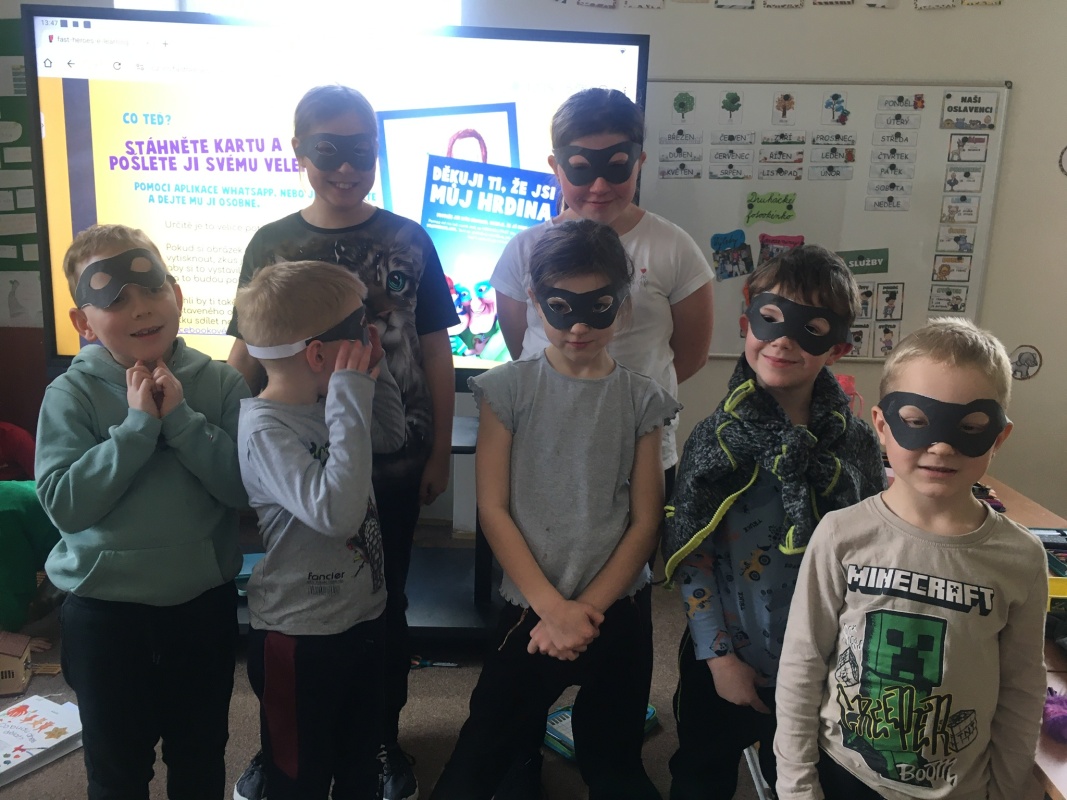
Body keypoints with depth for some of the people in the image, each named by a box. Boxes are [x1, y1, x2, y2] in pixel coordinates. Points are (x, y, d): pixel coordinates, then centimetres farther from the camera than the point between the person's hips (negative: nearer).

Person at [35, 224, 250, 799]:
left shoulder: (220, 383, -9)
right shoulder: (72, 393, -12)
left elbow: (244, 487, -15)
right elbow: (64, 503, -21)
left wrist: (181, 417, -23)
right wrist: (138, 425, -24)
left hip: (205, 601, 1)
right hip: (106, 607, -1)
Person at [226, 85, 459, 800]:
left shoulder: (409, 241, -1)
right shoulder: (270, 245, 0)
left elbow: (435, 350, 1)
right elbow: (247, 355, 4)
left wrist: (440, 452, 0)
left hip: (393, 461, 0)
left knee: (385, 601, 14)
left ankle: (383, 736, 36)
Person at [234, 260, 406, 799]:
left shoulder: (327, 404, -1)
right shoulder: (264, 429, -24)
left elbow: (393, 436, 17)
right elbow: (336, 512, -37)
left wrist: (374, 369, 2)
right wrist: (352, 401, -31)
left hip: (364, 616, 8)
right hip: (301, 635, -7)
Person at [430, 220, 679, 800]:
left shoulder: (641, 400, 0)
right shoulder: (508, 388, -4)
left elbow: (645, 520, -1)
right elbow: (493, 509, -6)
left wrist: (585, 611, -9)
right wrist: (553, 608, -11)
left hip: (618, 609, 1)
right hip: (529, 608, -1)